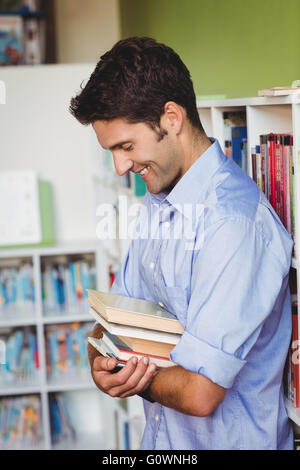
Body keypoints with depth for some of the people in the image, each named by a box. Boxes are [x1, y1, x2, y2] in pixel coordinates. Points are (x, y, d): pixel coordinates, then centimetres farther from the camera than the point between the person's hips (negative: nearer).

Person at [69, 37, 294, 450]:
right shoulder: (158, 201, 3)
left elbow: (199, 393, -28)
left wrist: (137, 376, -10)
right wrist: (100, 362, -14)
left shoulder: (234, 219, -26)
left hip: (228, 439, -7)